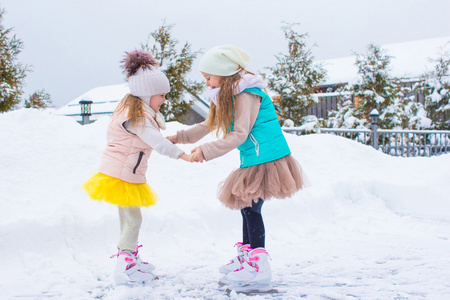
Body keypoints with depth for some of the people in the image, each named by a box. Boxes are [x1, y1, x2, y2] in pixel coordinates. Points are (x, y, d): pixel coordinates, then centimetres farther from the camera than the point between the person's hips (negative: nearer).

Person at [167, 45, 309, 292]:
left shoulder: (247, 95, -16)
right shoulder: (227, 96, 15)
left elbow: (239, 135, -20)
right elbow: (208, 125, 23)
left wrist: (206, 152, -19)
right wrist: (179, 137, 17)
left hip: (266, 159, -10)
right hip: (253, 160, 10)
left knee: (251, 208, -12)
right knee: (247, 207, 15)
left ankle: (260, 271, -9)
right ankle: (246, 257, 29)